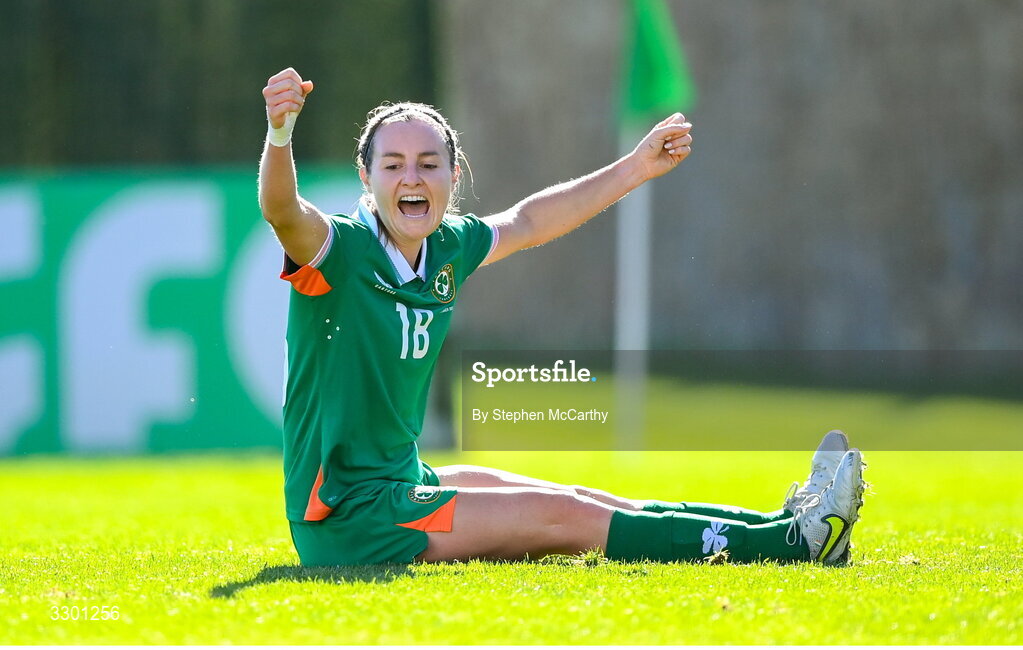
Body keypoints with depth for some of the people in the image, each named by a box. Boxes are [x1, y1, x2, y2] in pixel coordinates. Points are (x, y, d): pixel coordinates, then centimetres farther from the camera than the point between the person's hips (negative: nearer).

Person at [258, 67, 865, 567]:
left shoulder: (446, 250, 5)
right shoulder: (340, 248, -18)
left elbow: (526, 222, 25)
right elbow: (282, 211, -40)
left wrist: (637, 167, 29)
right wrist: (280, 131, -60)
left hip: (404, 481, 8)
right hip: (343, 515, -8)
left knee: (587, 504, 10)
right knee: (565, 517, -10)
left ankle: (782, 525, 16)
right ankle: (789, 542, -8)